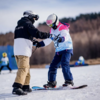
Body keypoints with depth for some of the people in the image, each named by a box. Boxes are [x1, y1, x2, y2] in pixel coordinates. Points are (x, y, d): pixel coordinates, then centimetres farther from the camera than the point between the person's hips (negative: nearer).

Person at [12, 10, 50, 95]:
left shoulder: (19, 26, 25)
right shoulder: (28, 23, -3)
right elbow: (37, 33, -14)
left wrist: (32, 42, 26)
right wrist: (48, 35, -4)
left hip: (17, 49, 9)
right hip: (24, 50, -9)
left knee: (26, 68, 17)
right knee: (23, 68, -15)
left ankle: (25, 86, 22)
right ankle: (17, 87, -26)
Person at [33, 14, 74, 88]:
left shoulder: (63, 28, -11)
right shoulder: (52, 30, 13)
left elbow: (66, 36, -30)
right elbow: (49, 39, 20)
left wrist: (62, 38, -53)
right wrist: (40, 44, 10)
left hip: (67, 49, -8)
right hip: (58, 51, 8)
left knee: (64, 64, -24)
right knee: (53, 66, 2)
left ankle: (69, 81, -20)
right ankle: (52, 82, 13)